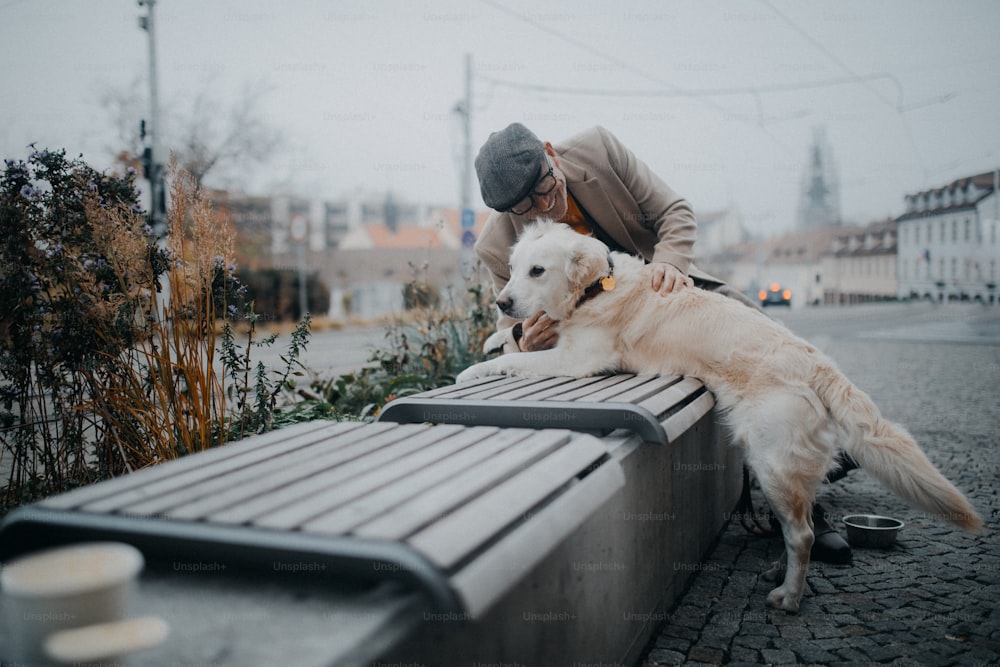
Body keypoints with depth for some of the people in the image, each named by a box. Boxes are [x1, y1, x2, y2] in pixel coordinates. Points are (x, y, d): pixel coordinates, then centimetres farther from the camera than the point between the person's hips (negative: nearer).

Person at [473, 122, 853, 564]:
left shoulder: (597, 148, -21)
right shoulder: (497, 246, -23)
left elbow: (674, 212, -13)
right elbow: (512, 322, -12)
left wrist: (670, 262, -35)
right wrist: (523, 343, -38)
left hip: (662, 282, 1)